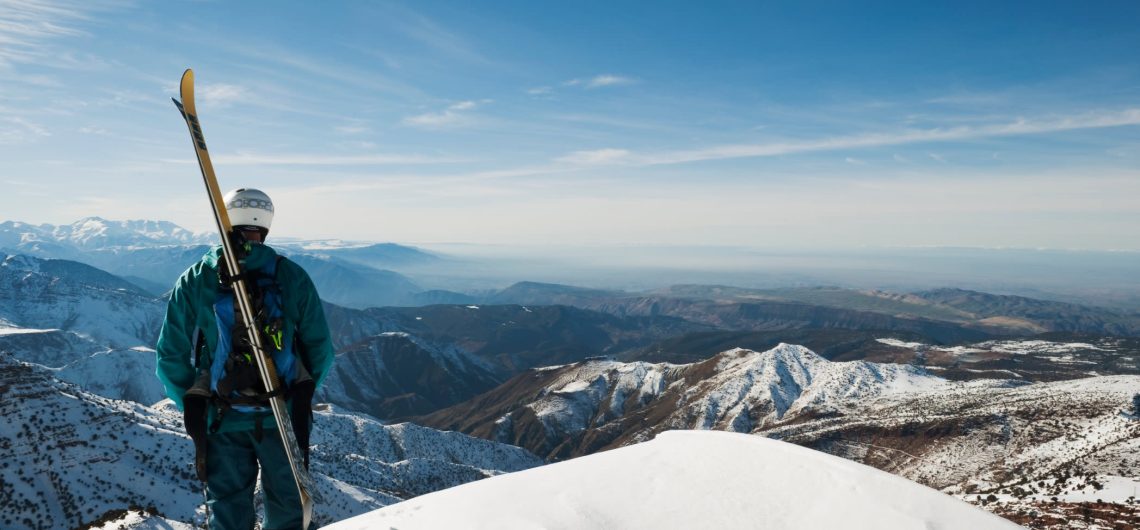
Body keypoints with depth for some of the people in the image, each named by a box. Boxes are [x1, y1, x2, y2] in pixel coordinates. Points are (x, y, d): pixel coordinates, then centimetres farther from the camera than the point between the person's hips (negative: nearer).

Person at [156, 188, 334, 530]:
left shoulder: (193, 281, -2)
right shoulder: (292, 277, -5)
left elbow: (170, 358, 1)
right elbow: (321, 350, -3)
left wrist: (193, 406, 16)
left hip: (223, 421, 1)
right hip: (285, 419, -1)